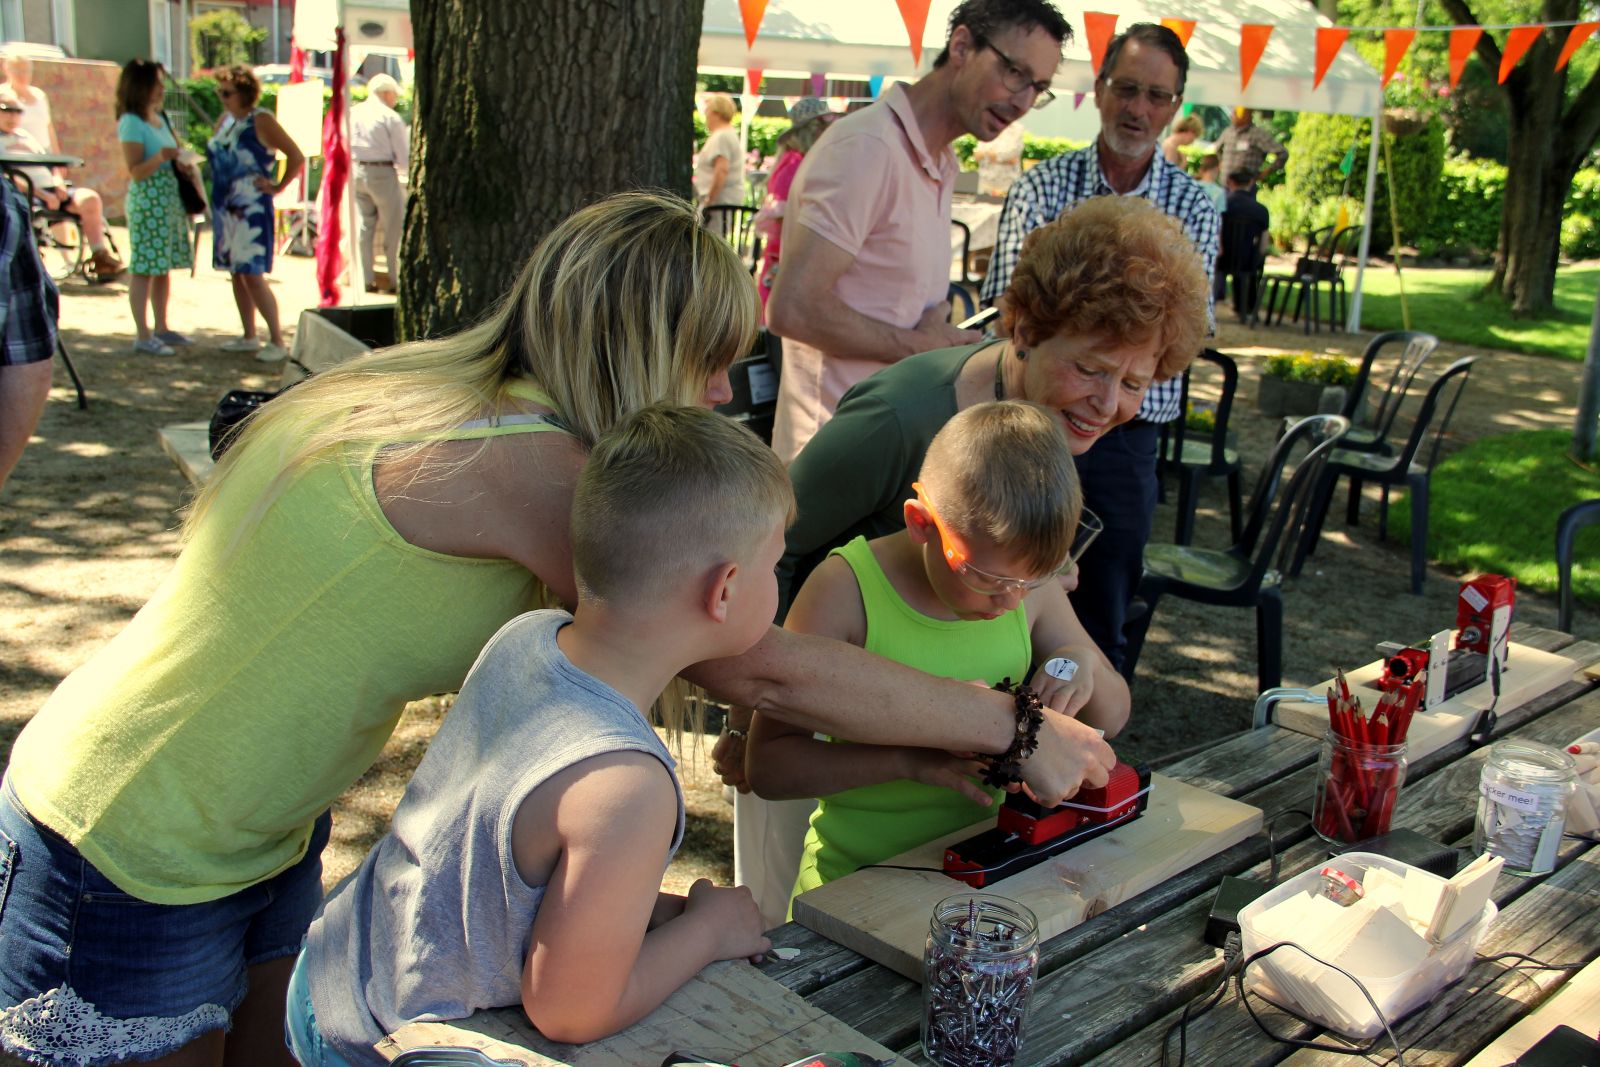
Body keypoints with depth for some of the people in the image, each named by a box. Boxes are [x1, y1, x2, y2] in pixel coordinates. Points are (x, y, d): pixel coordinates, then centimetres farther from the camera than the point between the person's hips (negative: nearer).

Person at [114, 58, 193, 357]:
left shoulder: (159, 118, 14)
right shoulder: (131, 123, -11)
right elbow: (136, 171, -16)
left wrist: (181, 163, 7)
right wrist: (160, 158, -31)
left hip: (169, 200, 9)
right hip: (146, 202, -9)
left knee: (164, 267, 13)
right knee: (144, 269, -5)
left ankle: (161, 328, 22)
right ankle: (143, 336, -2)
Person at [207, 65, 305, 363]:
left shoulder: (261, 120, -9)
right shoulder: (225, 120, 13)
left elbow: (297, 157, -13)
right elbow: (215, 157, 28)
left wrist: (277, 188, -10)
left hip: (252, 210, -8)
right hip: (225, 208, 8)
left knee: (253, 276, -11)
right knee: (236, 274, 11)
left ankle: (277, 341, -5)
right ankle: (249, 337, 19)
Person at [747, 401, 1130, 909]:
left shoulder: (1030, 583, 1)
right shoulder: (846, 590, -14)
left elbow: (1111, 718, 15)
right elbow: (767, 765, -15)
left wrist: (1083, 664, -8)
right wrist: (909, 759, -27)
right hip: (860, 881, -1)